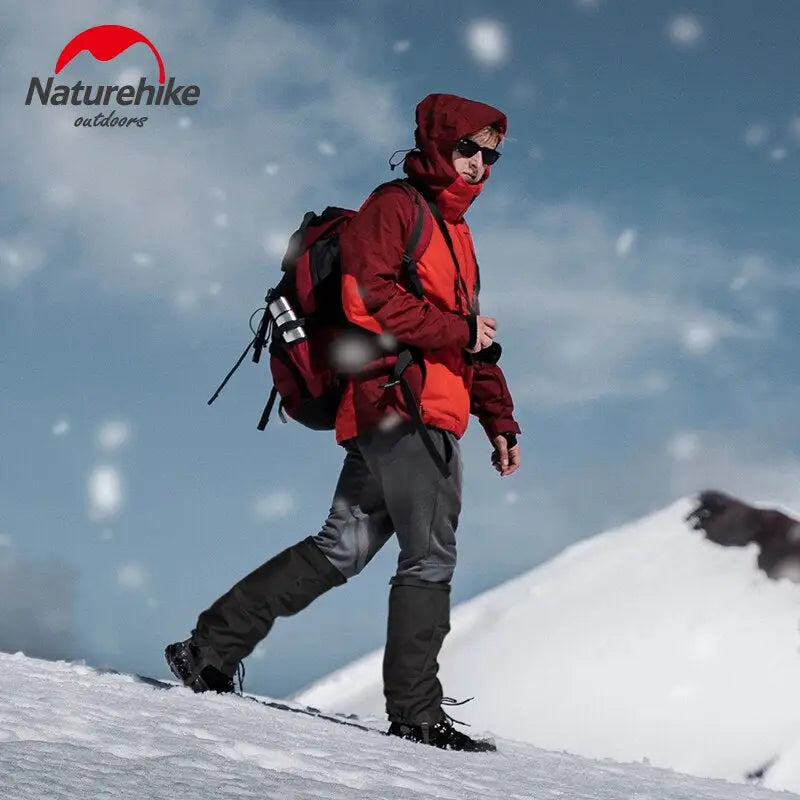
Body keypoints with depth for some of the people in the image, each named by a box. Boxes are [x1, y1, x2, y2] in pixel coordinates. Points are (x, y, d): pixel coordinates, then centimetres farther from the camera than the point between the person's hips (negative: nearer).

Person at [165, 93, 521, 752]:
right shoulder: (395, 207, -2)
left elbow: (473, 341, 29)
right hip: (401, 404, -9)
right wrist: (458, 330, -11)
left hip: (422, 416, 9)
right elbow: (367, 295, -15)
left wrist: (499, 420, 22)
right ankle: (416, 710, -5)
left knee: (340, 551, 7)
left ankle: (211, 650, 11)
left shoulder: (456, 231, 27)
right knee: (431, 556, -9)